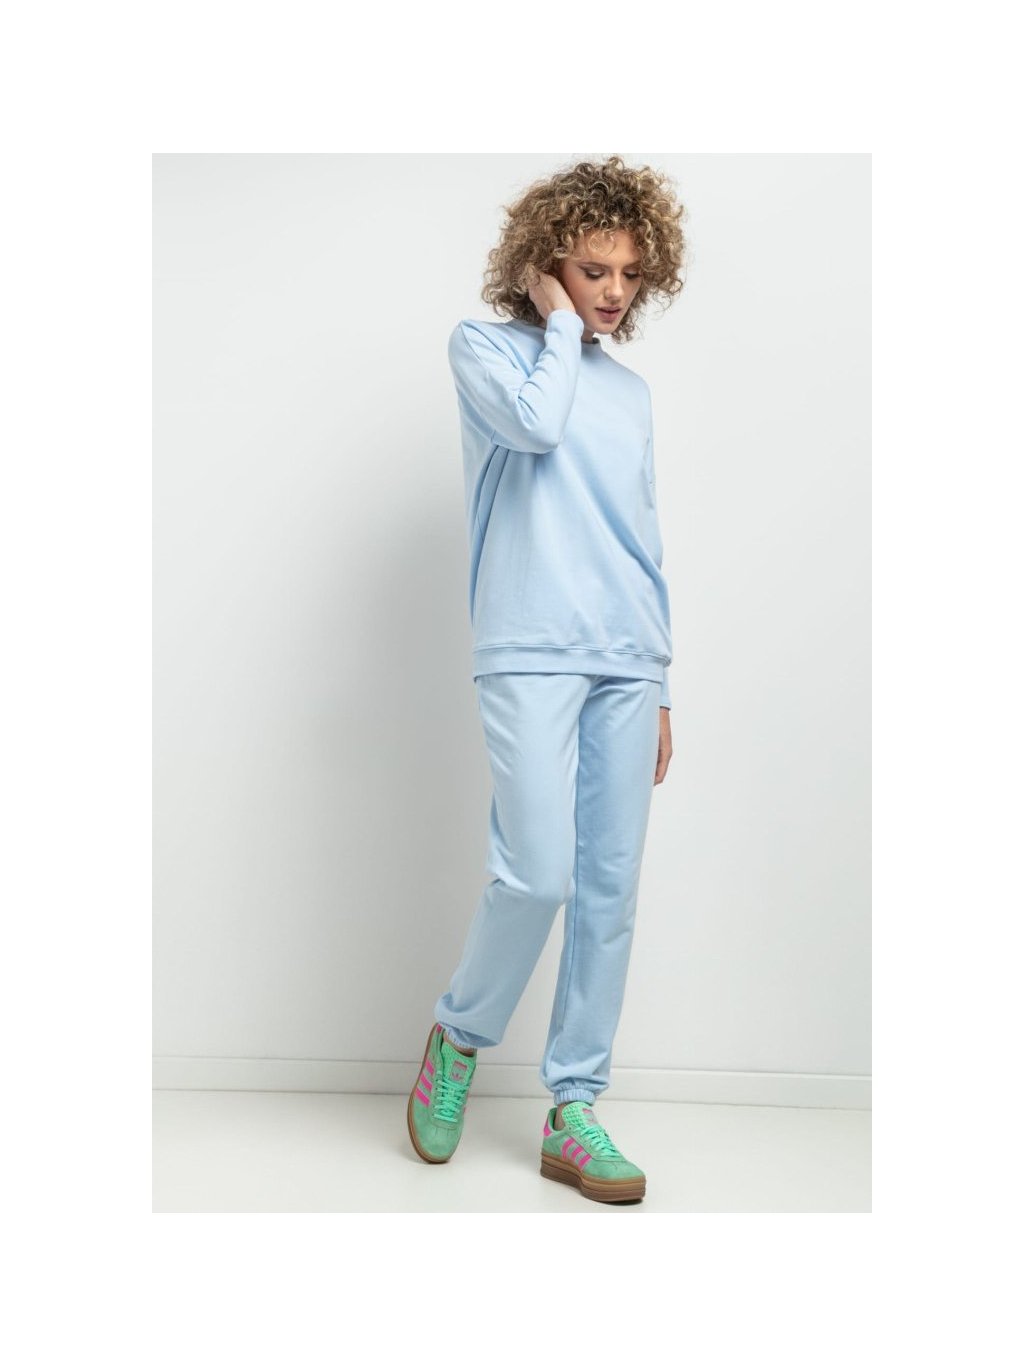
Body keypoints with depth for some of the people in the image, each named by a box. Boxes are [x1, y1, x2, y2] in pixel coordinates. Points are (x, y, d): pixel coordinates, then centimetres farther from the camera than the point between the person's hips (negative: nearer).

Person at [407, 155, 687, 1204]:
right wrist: (560, 323, 2)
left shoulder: (631, 390, 22)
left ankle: (573, 1114, 13)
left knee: (610, 891, 2)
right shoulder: (484, 346, 8)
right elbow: (537, 421, -15)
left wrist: (660, 688, 17)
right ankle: (457, 1036, 15)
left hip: (627, 666, 5)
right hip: (531, 653, -5)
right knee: (538, 872, -14)